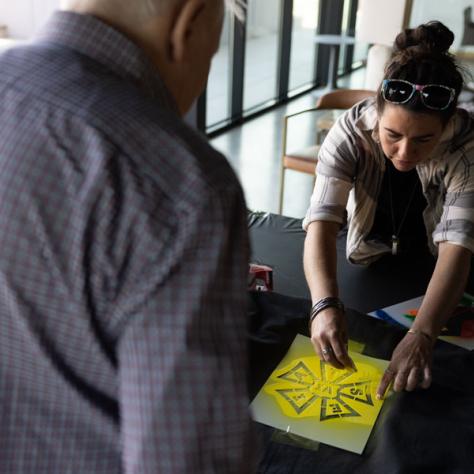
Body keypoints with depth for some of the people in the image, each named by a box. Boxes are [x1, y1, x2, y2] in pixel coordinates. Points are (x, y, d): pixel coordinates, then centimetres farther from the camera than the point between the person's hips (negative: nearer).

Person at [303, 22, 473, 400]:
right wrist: (325, 304, -55)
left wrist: (421, 335, -52)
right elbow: (322, 222, -37)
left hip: (434, 280, -1)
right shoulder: (351, 131, -29)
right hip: (368, 268, 1)